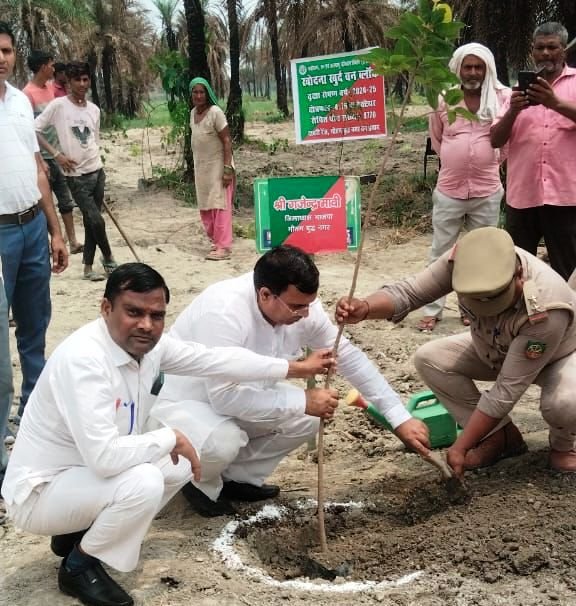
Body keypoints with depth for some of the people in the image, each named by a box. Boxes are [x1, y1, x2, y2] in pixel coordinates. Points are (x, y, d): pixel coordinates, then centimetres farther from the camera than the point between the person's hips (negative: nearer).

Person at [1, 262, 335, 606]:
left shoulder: (148, 344, -6)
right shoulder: (83, 360, -32)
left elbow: (216, 359, 5)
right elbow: (104, 455, -38)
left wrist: (297, 368, 10)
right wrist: (173, 438, -23)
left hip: (88, 473, 9)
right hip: (40, 491, -9)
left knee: (179, 465, 9)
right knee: (142, 483, -30)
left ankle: (79, 531, 16)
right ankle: (80, 565, -2)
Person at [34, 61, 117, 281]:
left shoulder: (94, 110, 7)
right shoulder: (58, 105, -9)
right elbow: (35, 130, -7)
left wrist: (97, 168, 13)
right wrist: (57, 154, -12)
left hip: (97, 172, 5)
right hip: (76, 175, -5)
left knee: (91, 222, 8)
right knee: (96, 221, -9)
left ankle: (88, 267, 18)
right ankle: (108, 258, 13)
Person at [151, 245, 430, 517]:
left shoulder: (301, 306, -16)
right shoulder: (224, 313, -37)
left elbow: (349, 357, -7)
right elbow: (224, 396, -37)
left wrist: (400, 418, -9)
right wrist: (302, 401, -32)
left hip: (240, 395, 7)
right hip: (180, 401, -7)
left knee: (306, 419, -11)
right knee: (222, 442, -35)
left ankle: (237, 477, 8)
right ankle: (203, 483, 0)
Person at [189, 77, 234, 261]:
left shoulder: (215, 112, -14)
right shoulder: (193, 113, 8)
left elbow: (227, 141, -16)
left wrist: (227, 168, -22)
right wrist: (196, 167, 13)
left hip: (217, 165, -8)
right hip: (200, 167, 8)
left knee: (219, 206, -7)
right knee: (205, 208, 12)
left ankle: (223, 247, -5)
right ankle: (215, 241, 24)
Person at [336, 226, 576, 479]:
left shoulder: (545, 308, -42)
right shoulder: (461, 260, -32)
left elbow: (506, 391, -37)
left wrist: (460, 448, -32)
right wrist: (364, 308, -49)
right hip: (493, 349, 5)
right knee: (429, 358, -16)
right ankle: (499, 436, 0)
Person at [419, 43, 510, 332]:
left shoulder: (502, 96, -4)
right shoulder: (443, 98, -1)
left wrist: (491, 160, 5)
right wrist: (455, 160, 11)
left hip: (487, 191, 0)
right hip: (449, 189, 0)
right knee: (441, 252, 5)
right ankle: (432, 309, 13)